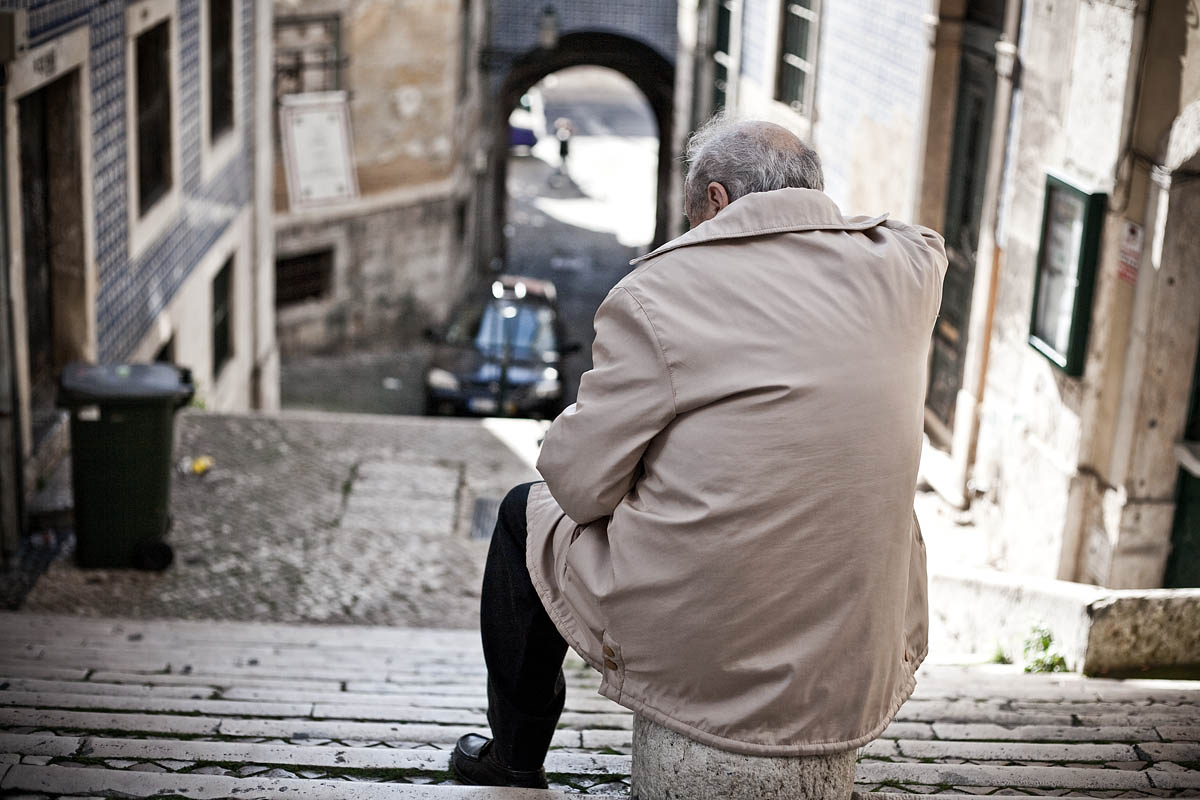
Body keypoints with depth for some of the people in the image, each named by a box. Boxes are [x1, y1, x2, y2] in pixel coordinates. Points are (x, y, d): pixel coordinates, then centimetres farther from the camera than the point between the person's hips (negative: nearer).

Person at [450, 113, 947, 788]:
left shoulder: (660, 288, -16)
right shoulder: (908, 269, -2)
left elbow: (579, 484, -12)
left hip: (694, 650, -5)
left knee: (528, 510, 24)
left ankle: (516, 753, 43)